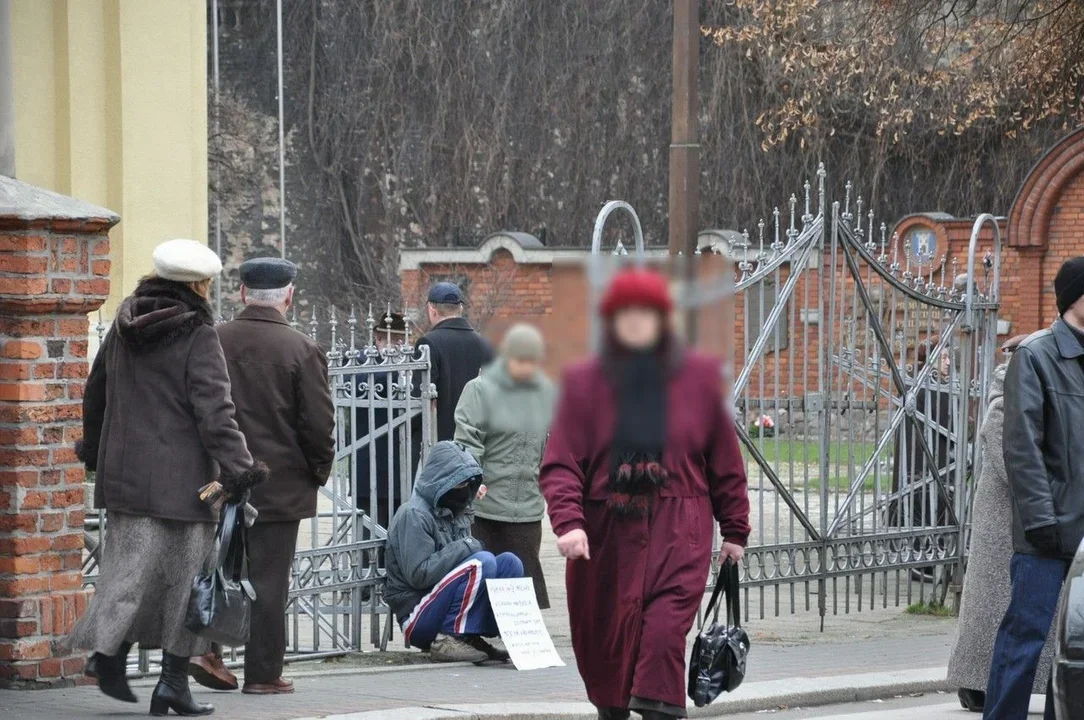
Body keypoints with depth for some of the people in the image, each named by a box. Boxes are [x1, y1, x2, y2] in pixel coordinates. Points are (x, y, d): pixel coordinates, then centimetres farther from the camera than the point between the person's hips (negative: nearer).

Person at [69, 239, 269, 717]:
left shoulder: (125, 327, 9)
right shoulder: (198, 338, -11)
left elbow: (95, 391, 20)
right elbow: (214, 412, -19)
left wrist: (94, 449, 34)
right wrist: (237, 470, -21)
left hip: (123, 471, 6)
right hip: (179, 477, -6)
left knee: (133, 564, 9)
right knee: (184, 574, 3)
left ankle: (109, 648, -11)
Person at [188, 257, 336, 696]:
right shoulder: (301, 350, -12)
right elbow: (319, 425, -11)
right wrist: (320, 471, 5)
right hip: (279, 485, -3)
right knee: (268, 578, 3)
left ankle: (207, 649, 4)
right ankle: (263, 673, 7)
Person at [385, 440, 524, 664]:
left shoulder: (457, 513, 13)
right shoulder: (414, 515, -14)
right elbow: (418, 574, -22)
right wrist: (464, 547, -17)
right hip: (417, 618, -9)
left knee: (509, 562, -1)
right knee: (483, 562, -24)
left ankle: (475, 637, -8)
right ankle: (449, 640, -25)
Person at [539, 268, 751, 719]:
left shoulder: (698, 377, 5)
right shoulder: (584, 382, 3)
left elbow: (725, 460, 11)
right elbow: (560, 463, -4)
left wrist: (735, 530, 11)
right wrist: (568, 521, -20)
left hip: (677, 531, -1)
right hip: (605, 534, 1)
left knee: (664, 635, -19)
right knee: (605, 644, 8)